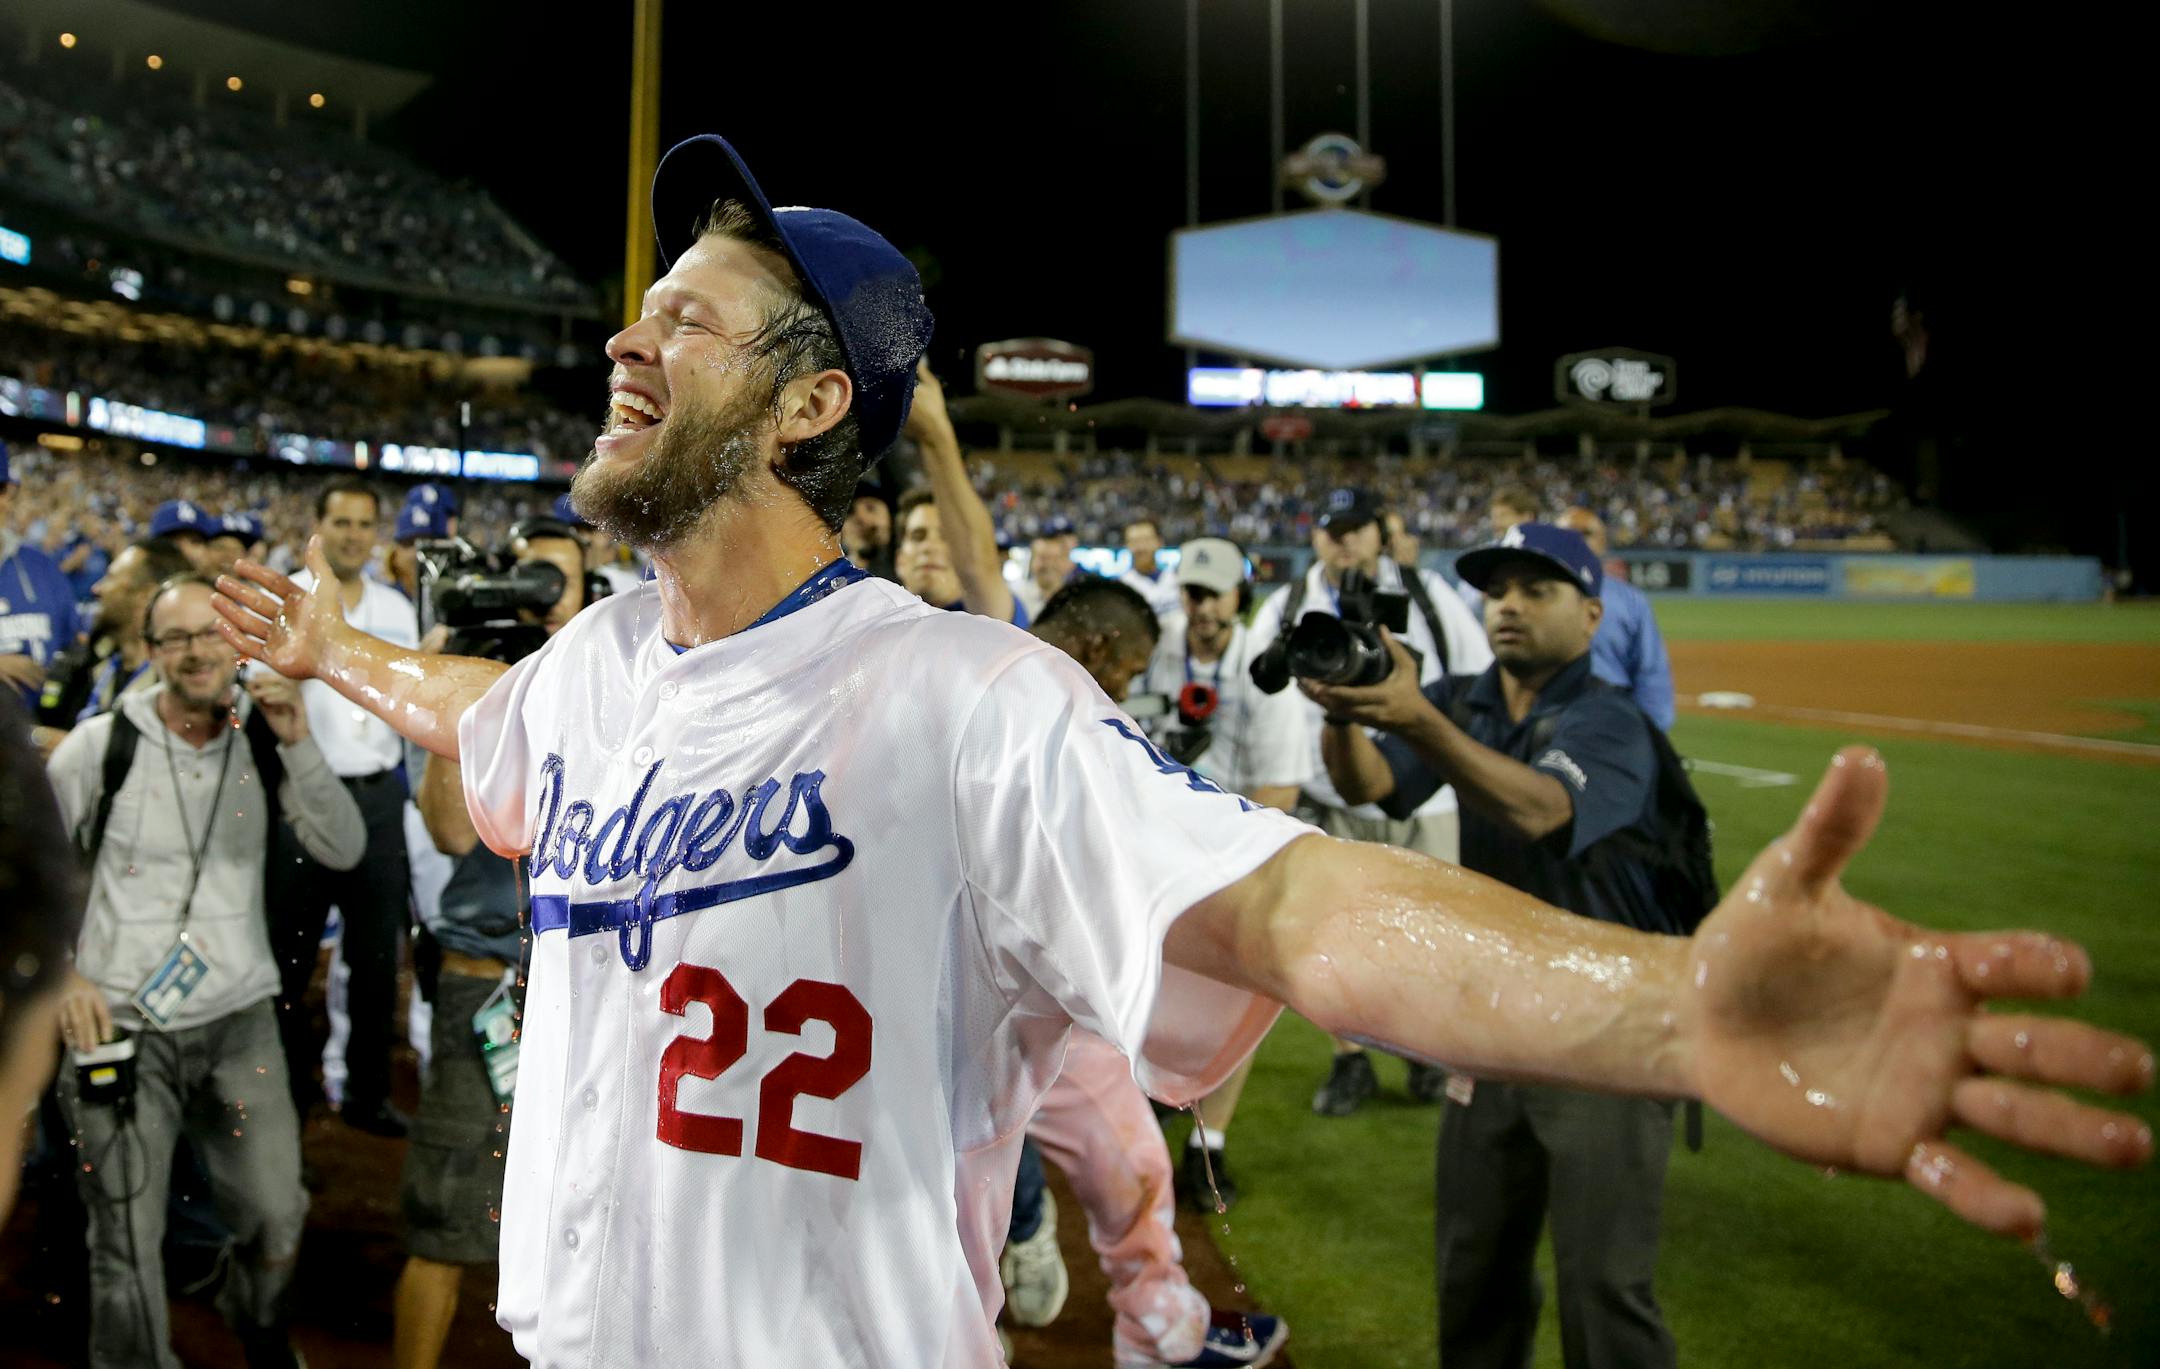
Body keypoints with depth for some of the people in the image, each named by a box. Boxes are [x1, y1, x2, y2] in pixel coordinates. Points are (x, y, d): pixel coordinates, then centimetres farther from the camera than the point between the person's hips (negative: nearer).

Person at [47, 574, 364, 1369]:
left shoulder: (263, 739, 0)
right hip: (120, 1025, -2)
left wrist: (298, 744, -19)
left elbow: (343, 851, -9)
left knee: (276, 1221, 8)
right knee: (126, 1249, 6)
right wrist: (59, 976, -7)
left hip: (238, 1020, 2)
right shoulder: (101, 745, -5)